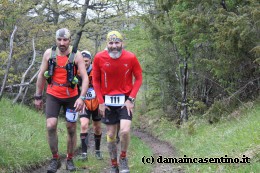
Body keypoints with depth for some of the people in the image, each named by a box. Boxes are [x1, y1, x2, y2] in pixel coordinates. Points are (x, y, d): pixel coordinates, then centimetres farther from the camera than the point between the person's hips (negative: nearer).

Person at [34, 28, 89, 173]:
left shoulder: (76, 55, -12)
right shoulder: (49, 53, -5)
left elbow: (85, 77, -15)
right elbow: (41, 75, 5)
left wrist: (82, 97, -27)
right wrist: (38, 96, 7)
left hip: (71, 97, -1)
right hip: (53, 96, 1)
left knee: (71, 129, 8)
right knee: (51, 126, -14)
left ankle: (70, 159, 25)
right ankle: (55, 159, 2)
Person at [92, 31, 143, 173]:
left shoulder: (131, 57, -13)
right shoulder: (99, 58, -11)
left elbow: (138, 78, -2)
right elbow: (96, 81, 1)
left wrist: (131, 99, -10)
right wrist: (100, 102, -3)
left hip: (125, 100, -1)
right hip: (108, 101, 1)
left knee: (125, 131, -17)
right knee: (111, 135, 6)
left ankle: (123, 158, 10)